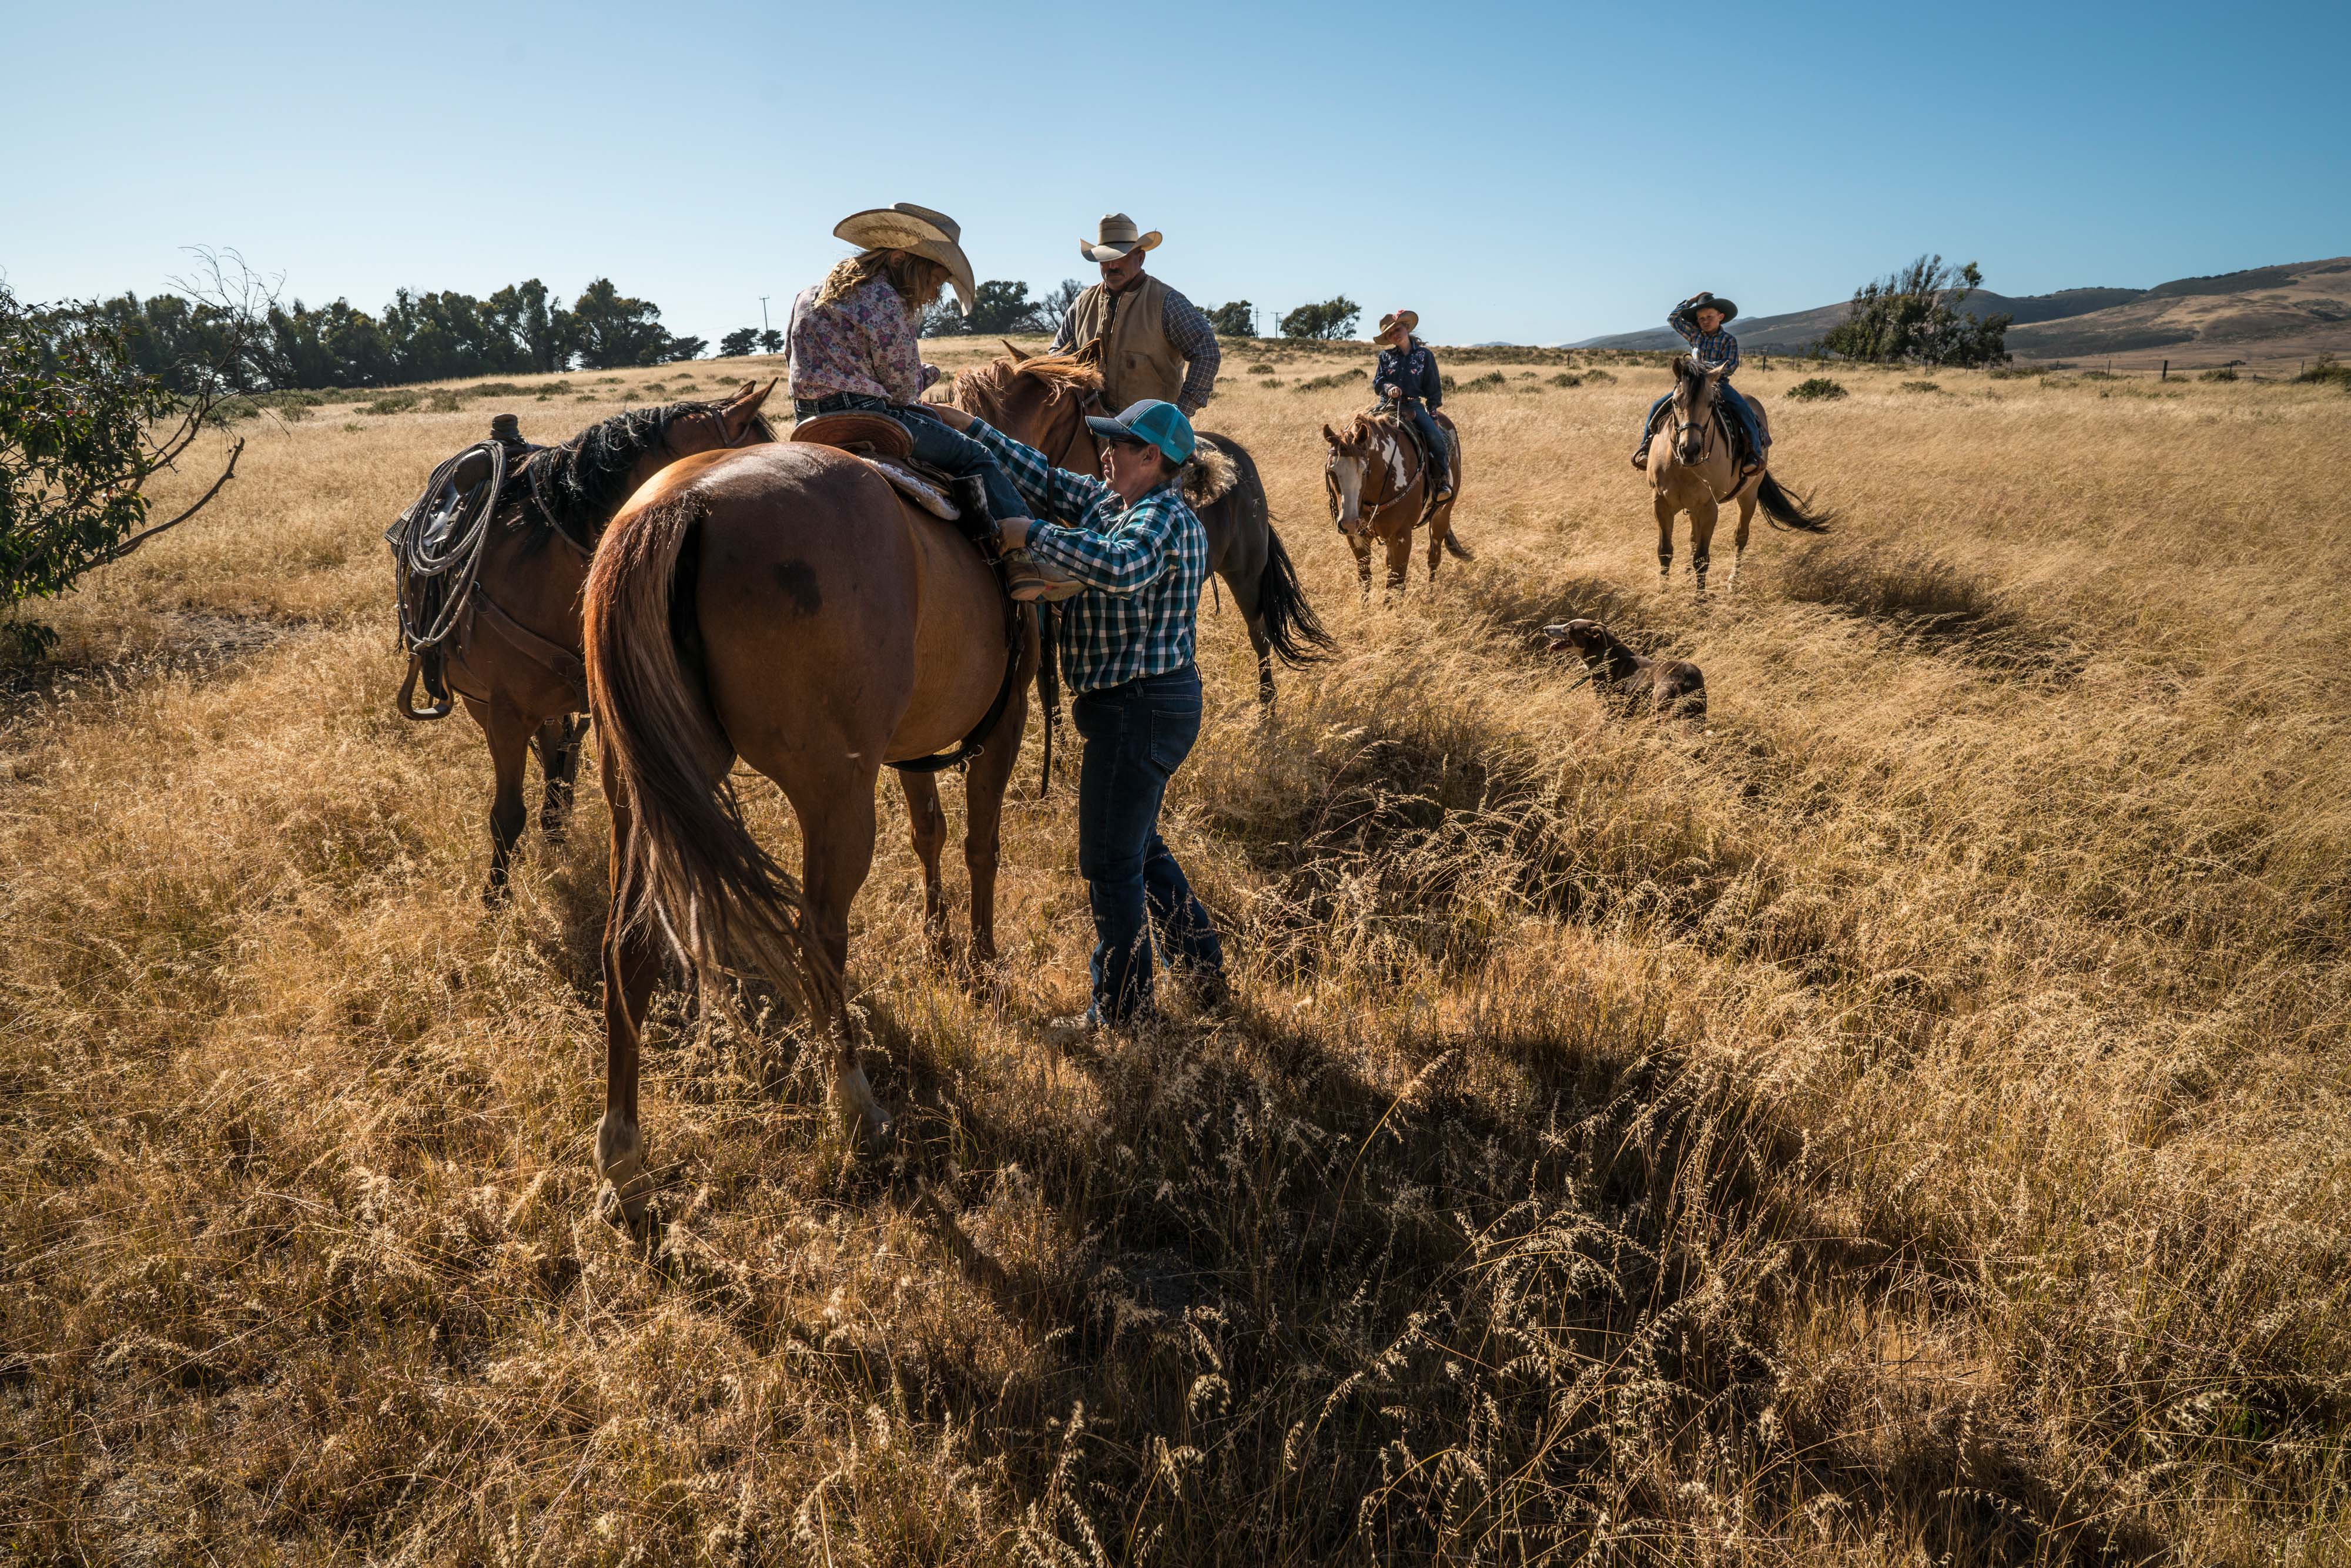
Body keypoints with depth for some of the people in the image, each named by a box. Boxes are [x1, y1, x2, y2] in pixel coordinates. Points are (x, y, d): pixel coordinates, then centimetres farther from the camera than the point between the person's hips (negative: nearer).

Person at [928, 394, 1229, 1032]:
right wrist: (971, 428, 8)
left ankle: (1120, 1013, 14)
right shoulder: (1112, 502, 9)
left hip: (1137, 709, -10)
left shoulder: (1164, 521, -19)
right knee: (1141, 847, 23)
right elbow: (1046, 479, 12)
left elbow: (1119, 567, -40)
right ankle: (1204, 968, 33)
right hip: (1153, 699, 10)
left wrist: (1034, 534, -31)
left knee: (1110, 863, 1)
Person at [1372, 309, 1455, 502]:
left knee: (1435, 435, -23)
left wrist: (1433, 413, 1)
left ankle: (1444, 479, -14)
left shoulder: (1424, 355, 7)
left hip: (1414, 406, -1)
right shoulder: (1385, 356, 10)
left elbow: (1434, 386, 9)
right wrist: (1389, 388, -14)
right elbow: (1377, 382, 9)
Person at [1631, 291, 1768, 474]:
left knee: (1745, 411, -26)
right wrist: (1690, 301, 8)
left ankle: (1754, 453, -20)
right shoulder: (1695, 334, 11)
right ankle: (1646, 448, -9)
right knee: (1658, 407, -13)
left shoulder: (1729, 340, 0)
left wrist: (1704, 365, -19)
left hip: (1719, 384, -3)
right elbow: (1673, 319, 12)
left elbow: (1730, 367, -10)